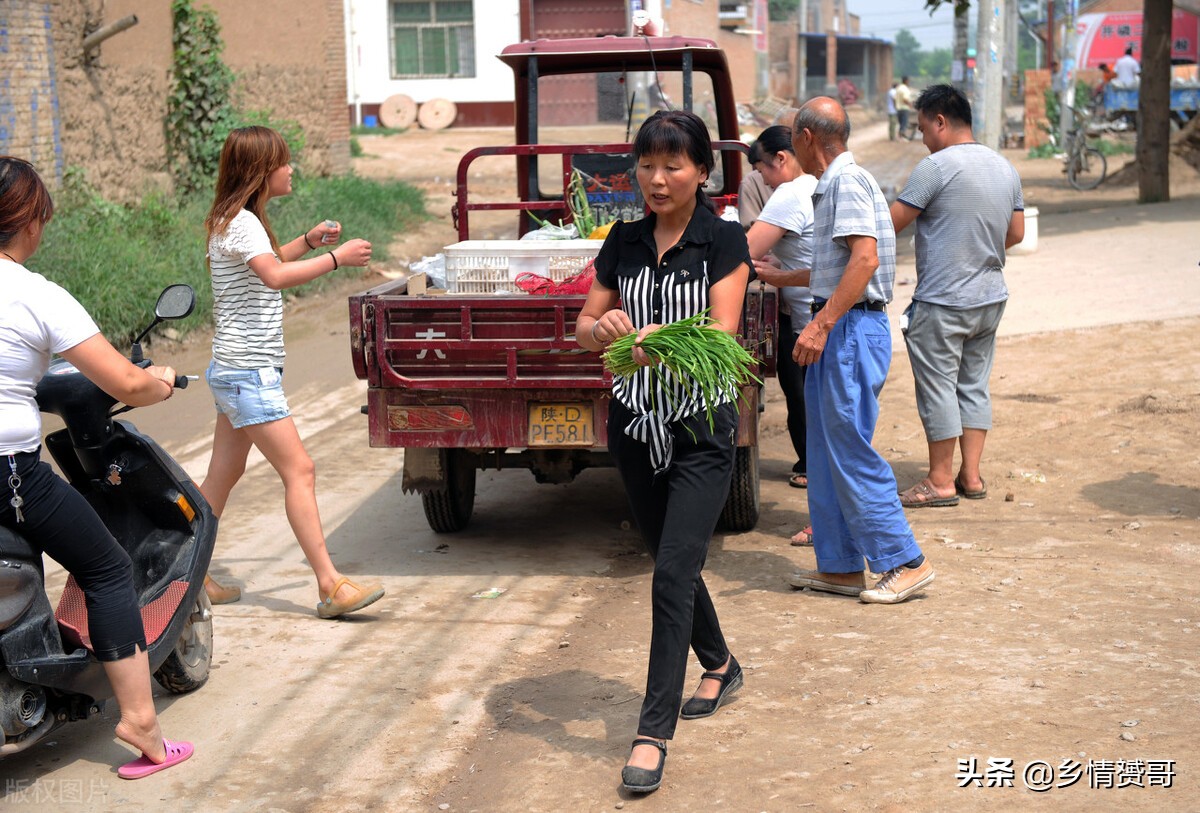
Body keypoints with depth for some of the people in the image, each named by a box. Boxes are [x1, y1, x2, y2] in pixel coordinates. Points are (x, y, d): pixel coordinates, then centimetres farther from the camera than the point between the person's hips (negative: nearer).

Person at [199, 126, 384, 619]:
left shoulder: (240, 220, 15)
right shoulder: (239, 221, -15)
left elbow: (266, 263, 33)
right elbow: (275, 276, -31)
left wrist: (309, 241, 19)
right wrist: (337, 258, -26)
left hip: (236, 370, 10)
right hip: (249, 372, -10)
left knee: (224, 474, 13)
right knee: (299, 471, -11)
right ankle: (331, 587, -11)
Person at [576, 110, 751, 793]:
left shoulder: (724, 241, -7)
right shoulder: (624, 242, 6)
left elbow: (723, 333, -18)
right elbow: (584, 327, 5)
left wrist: (663, 340, -37)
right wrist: (603, 329, -19)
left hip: (702, 428, -5)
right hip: (637, 422, 5)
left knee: (674, 573, -11)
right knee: (674, 562, 17)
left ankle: (654, 732, -6)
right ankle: (720, 666, 41)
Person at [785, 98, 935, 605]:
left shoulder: (847, 182, -12)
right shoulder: (831, 186, 19)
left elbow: (864, 258, -24)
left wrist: (821, 325, -28)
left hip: (851, 328, -10)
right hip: (839, 329, 10)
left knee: (850, 451, -8)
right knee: (826, 453, 12)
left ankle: (905, 563, -2)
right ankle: (839, 566, 18)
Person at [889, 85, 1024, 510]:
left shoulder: (936, 167, -15)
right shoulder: (1005, 167, 9)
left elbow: (892, 224, -13)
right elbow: (1016, 233, 14)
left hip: (943, 303, -8)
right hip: (990, 299, 8)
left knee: (938, 388, 1)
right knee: (974, 385, 14)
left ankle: (940, 481, 7)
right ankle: (971, 475, 18)